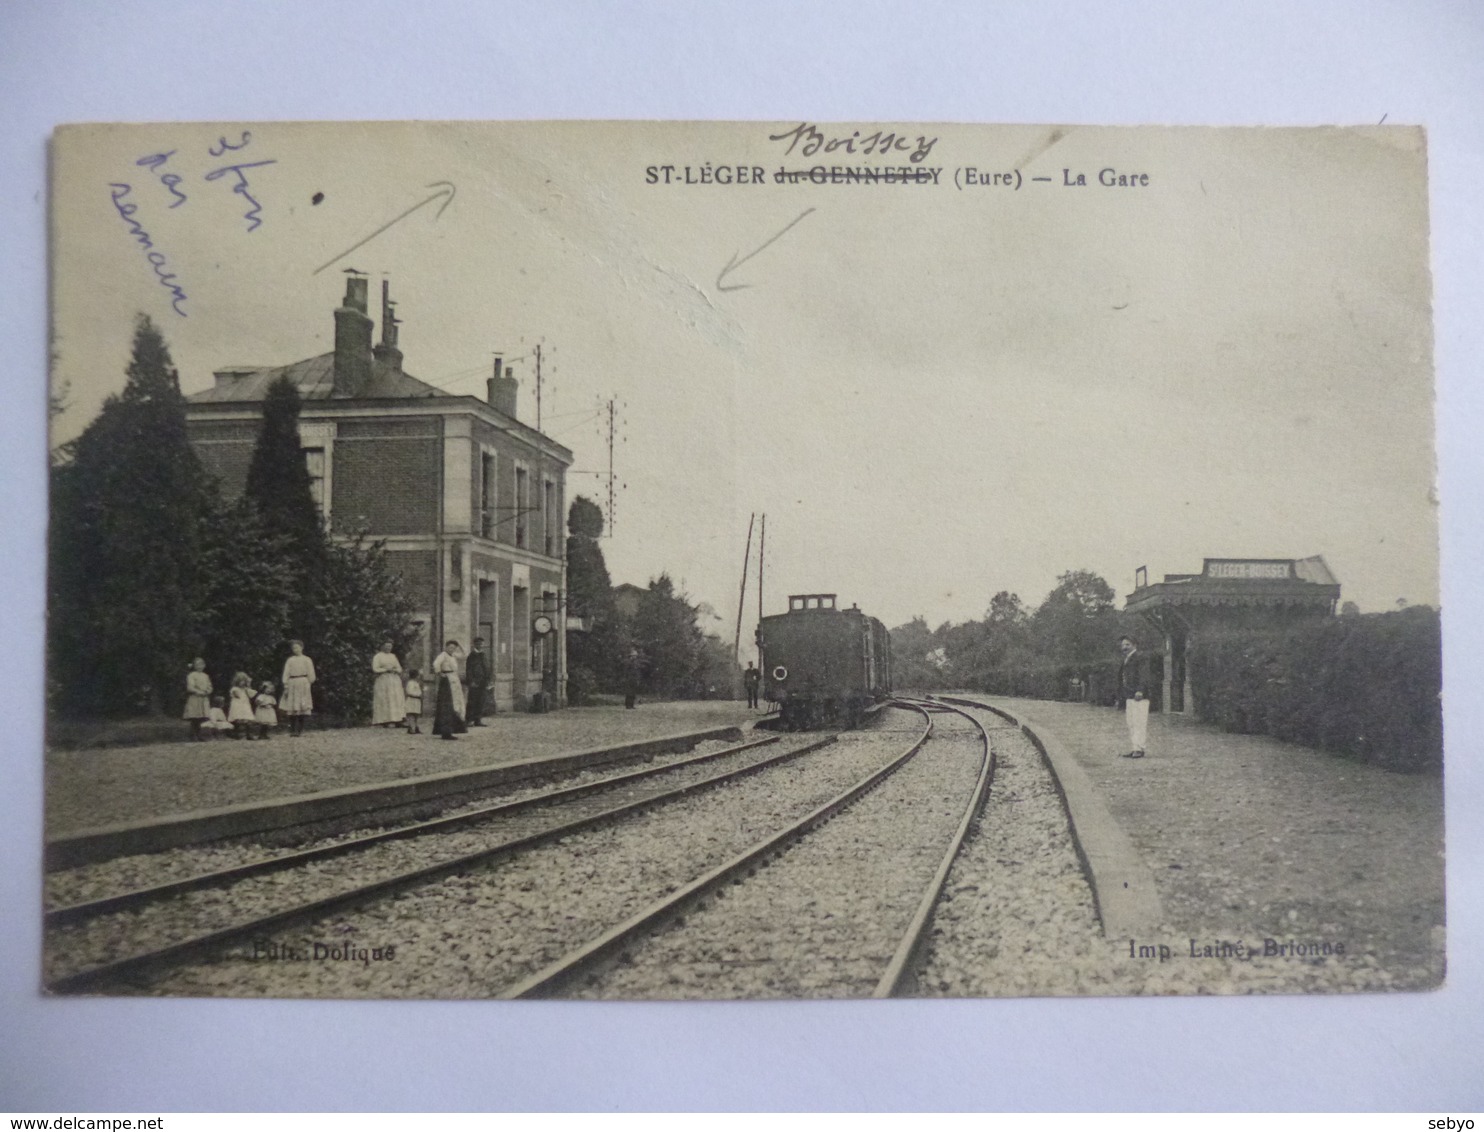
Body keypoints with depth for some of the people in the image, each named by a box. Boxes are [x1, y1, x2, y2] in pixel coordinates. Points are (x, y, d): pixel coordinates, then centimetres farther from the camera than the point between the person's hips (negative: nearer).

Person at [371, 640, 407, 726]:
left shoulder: (393, 656, 18)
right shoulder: (377, 656, 4)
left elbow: (399, 668, 16)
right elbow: (375, 669, -7)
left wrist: (394, 670, -6)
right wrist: (386, 669, -12)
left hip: (395, 680, 5)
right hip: (383, 680, -5)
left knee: (395, 700, -6)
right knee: (382, 701, -9)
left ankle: (392, 721, -9)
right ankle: (380, 722, -10)